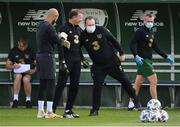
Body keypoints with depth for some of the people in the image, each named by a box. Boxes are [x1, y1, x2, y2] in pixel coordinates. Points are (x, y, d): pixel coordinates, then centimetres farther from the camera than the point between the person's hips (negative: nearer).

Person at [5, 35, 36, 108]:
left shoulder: (30, 52, 2)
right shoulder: (14, 51, 6)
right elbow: (7, 65, 8)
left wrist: (33, 71, -16)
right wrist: (13, 66, -14)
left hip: (28, 73, -1)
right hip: (17, 72, 1)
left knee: (26, 79, -36)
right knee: (18, 76, -35)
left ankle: (28, 100, -18)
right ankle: (15, 99, -36)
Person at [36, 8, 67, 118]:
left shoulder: (40, 25, 13)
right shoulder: (49, 27, -15)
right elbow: (58, 42, -13)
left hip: (40, 55, 9)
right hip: (48, 56, -9)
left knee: (43, 84, 12)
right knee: (51, 84, -7)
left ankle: (40, 111, 12)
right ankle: (49, 112, -9)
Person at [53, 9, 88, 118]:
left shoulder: (79, 30, 17)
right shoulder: (64, 28, -8)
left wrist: (82, 59, 23)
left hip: (76, 60, 8)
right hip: (67, 59, -8)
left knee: (75, 85, 7)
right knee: (62, 83, -11)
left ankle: (68, 110, 14)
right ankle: (52, 109, -11)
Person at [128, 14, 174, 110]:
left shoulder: (151, 32, 17)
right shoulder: (140, 32, -9)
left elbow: (155, 47, 24)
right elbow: (132, 44, -17)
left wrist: (166, 57, 22)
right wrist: (136, 56, -31)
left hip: (147, 60, 8)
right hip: (142, 60, -8)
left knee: (138, 83, 9)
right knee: (153, 80, -11)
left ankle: (131, 104, 11)